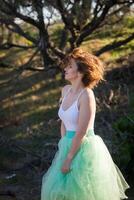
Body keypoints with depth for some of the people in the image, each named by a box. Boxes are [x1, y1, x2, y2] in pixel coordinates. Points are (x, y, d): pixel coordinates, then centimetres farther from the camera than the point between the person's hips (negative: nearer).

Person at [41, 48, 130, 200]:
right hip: (69, 145, 8)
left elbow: (81, 133, -20)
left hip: (84, 149, -8)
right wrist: (63, 146, 8)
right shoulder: (66, 90, 4)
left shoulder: (86, 95, -20)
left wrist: (68, 159, -16)